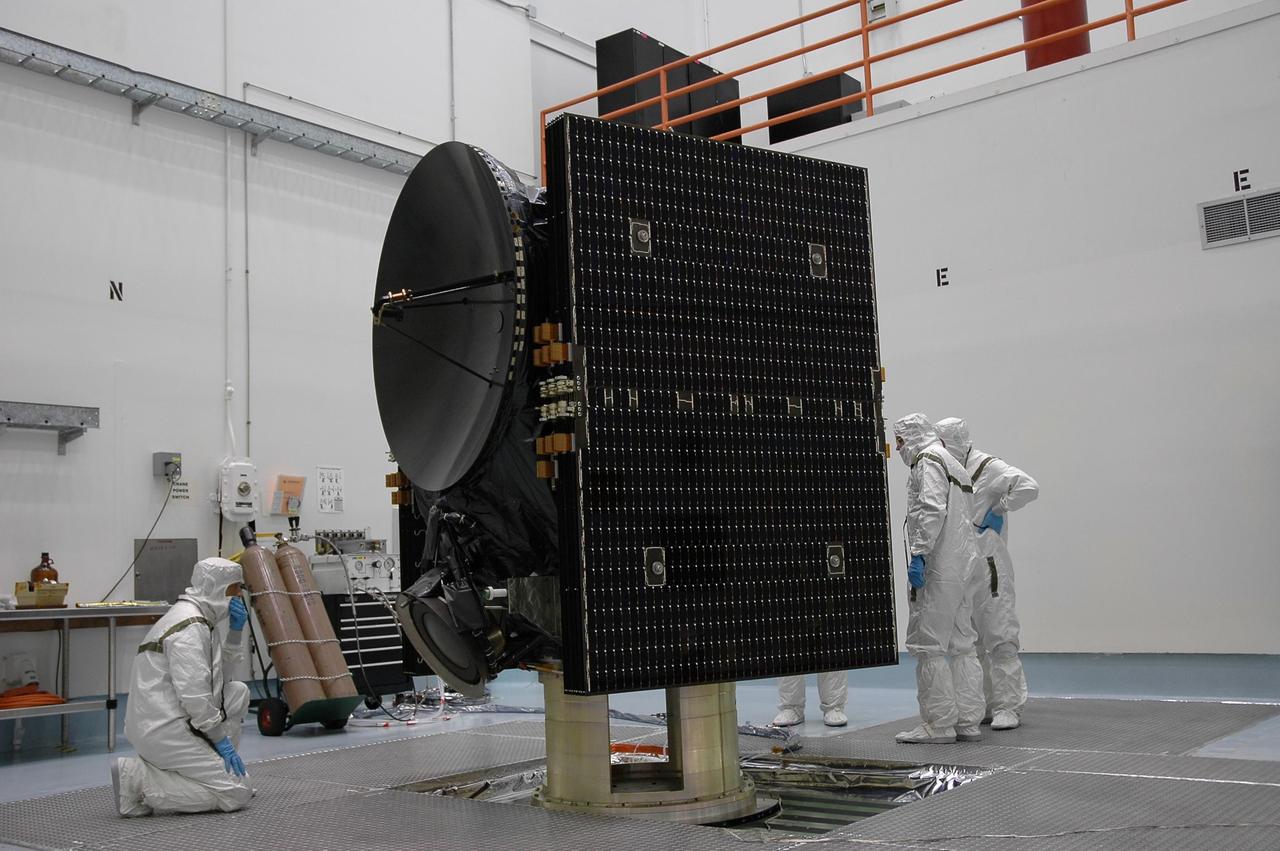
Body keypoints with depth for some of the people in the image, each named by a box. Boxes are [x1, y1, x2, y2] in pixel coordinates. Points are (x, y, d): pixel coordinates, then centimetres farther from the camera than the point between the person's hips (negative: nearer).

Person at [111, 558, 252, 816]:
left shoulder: (201, 618, 14)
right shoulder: (190, 627, -17)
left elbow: (226, 674, 20)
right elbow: (193, 693, -23)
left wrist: (235, 630, 7)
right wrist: (220, 739, -14)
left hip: (168, 719, 10)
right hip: (164, 729, -10)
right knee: (236, 793, -9)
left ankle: (211, 769, 13)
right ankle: (139, 781, -9)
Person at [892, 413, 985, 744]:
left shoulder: (928, 462, -7)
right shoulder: (955, 466, 23)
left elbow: (932, 511, -20)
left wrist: (918, 553, -23)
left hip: (938, 569, -10)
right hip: (962, 568, 10)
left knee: (928, 646, -5)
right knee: (961, 647, 12)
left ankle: (938, 725, -2)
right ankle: (968, 722, 16)